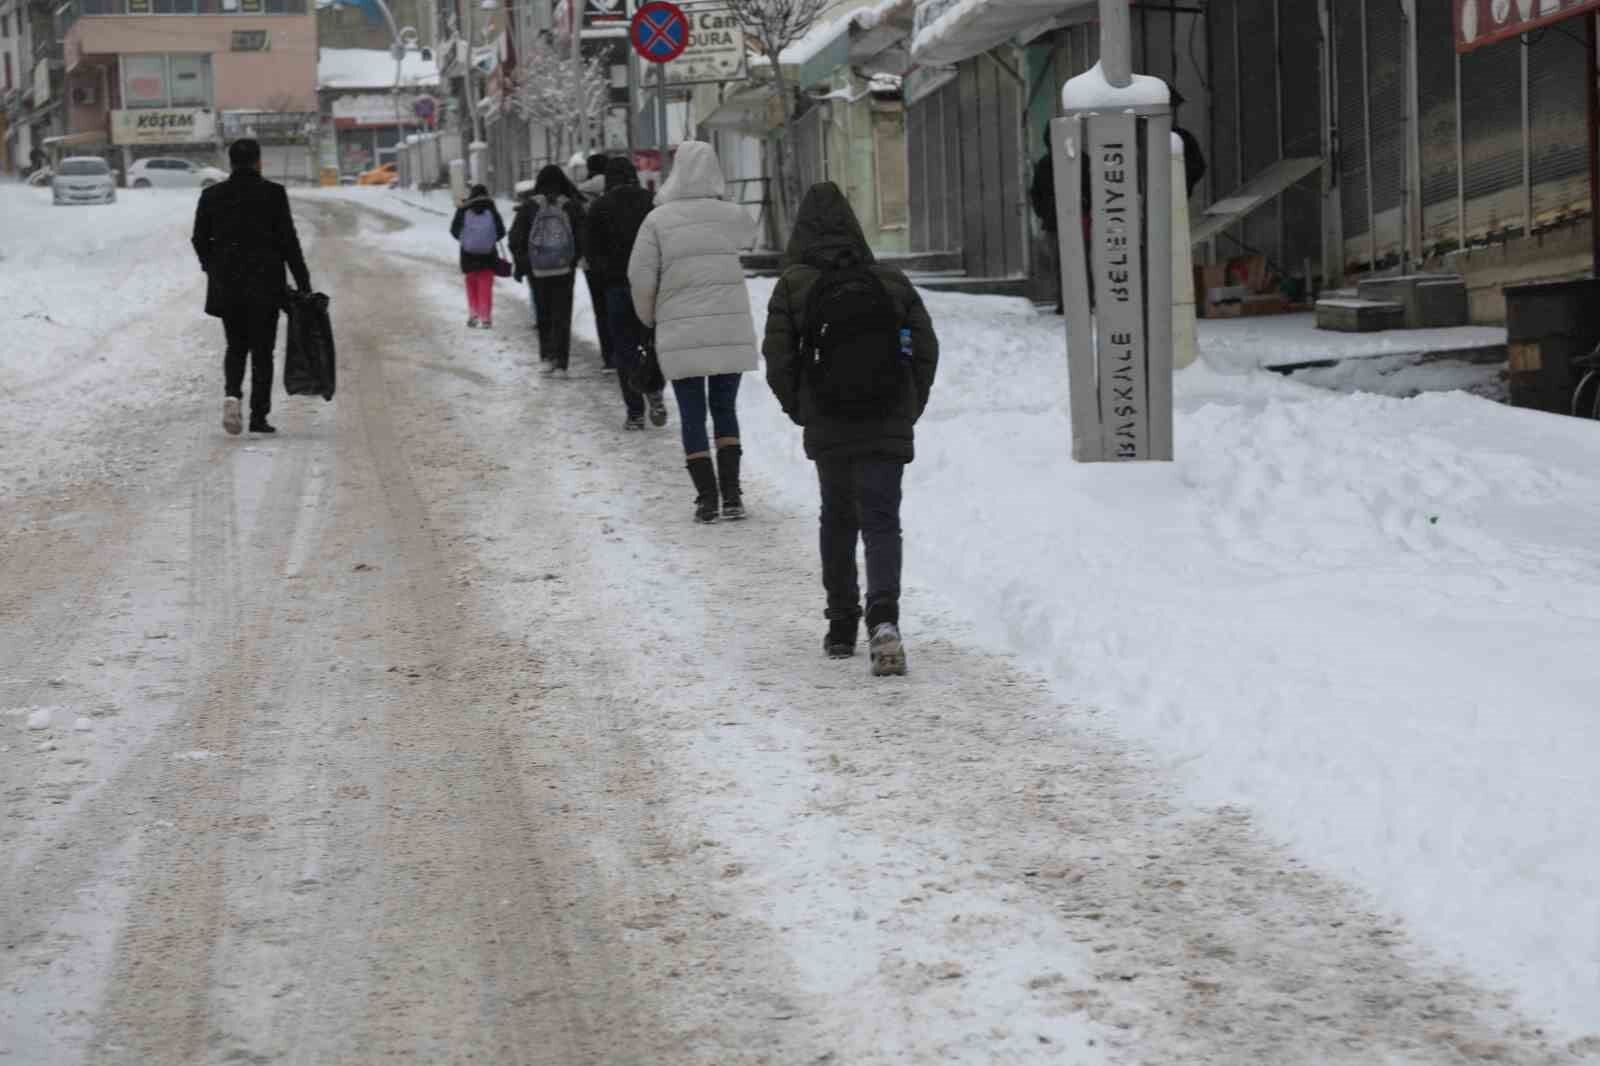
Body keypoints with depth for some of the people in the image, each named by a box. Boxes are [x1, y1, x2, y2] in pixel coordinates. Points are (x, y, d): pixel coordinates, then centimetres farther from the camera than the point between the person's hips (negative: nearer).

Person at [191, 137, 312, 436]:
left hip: (225, 285, 3)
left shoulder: (212, 195, 1)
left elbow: (200, 239, 5)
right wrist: (303, 282, -1)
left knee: (236, 346, 16)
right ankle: (259, 416, 3)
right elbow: (288, 240, -7)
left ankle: (231, 393, -10)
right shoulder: (273, 193, -7)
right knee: (262, 350, 7)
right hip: (264, 284, -2)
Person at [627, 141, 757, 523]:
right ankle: (732, 495, 9)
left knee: (692, 416, 7)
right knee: (725, 410, 14)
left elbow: (641, 276, -7)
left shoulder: (659, 220, -7)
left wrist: (650, 318, 10)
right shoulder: (734, 216, -2)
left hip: (680, 335, -2)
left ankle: (706, 498, 3)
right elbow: (748, 235, 21)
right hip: (731, 331, 2)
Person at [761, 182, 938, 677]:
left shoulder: (793, 286, -3)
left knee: (837, 519, 19)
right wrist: (909, 410, 12)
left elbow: (778, 358, -4)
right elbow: (926, 350, 3)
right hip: (888, 430, 0)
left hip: (827, 430, 0)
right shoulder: (893, 284, 3)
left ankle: (842, 625, 24)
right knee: (880, 522, -2)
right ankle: (883, 618, -25)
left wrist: (799, 411, 10)